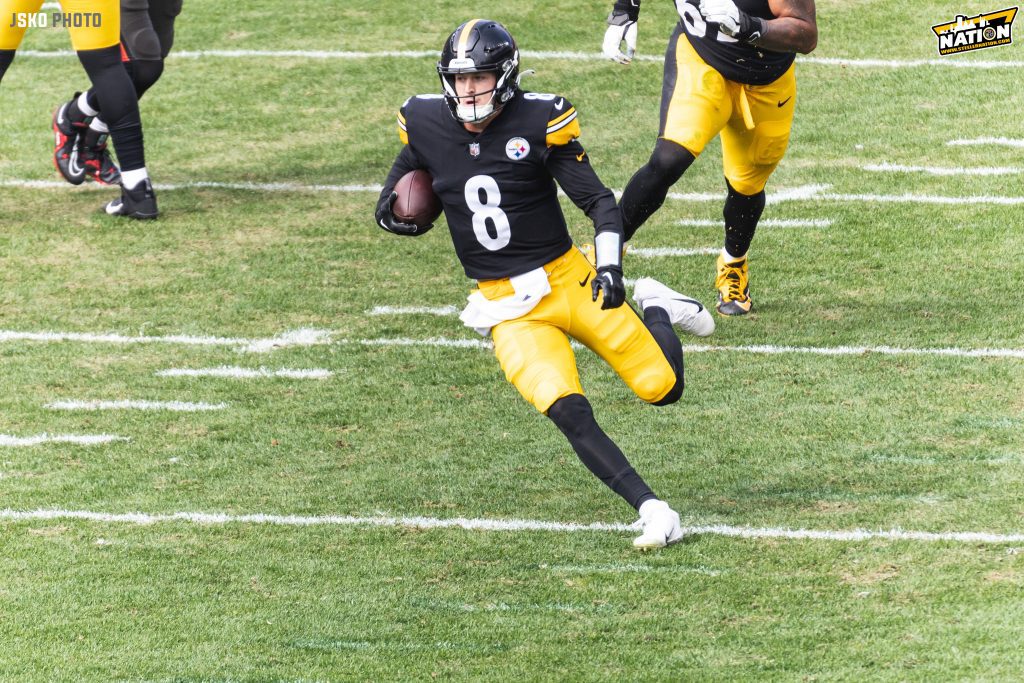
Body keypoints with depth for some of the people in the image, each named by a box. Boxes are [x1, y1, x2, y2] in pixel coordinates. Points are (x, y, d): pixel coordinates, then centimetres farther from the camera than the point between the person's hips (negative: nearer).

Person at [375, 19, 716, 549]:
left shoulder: (538, 122, -12)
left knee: (663, 388, 2)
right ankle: (652, 510, -17)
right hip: (509, 310, 1)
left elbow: (599, 201, -11)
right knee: (570, 413, -21)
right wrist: (397, 217, -6)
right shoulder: (427, 126, -1)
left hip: (568, 281, -1)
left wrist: (609, 265, -25)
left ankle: (656, 309, 33)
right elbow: (390, 208, 17)